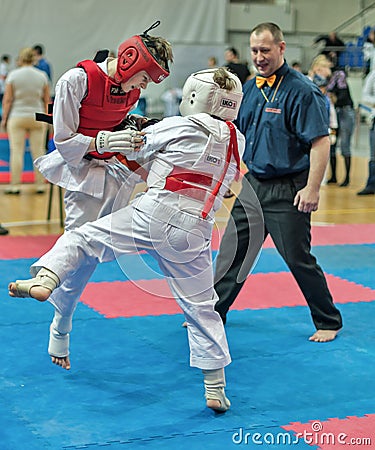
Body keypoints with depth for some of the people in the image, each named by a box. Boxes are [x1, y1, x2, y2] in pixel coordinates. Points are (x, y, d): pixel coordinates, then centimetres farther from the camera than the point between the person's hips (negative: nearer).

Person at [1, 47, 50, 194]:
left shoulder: (13, 75, -4)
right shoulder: (42, 76, 4)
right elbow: (47, 100, 7)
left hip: (17, 118, -2)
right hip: (38, 118, 2)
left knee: (17, 151, 0)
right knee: (38, 152, 5)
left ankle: (15, 185, 0)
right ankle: (40, 185, 7)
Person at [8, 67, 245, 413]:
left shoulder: (177, 127, 1)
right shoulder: (238, 142, 13)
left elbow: (134, 151, 12)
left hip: (154, 213, -4)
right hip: (194, 231, 4)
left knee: (82, 238, 6)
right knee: (201, 308, 11)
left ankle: (44, 278, -19)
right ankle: (215, 390, 14)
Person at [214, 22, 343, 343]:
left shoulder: (301, 91, -15)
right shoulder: (250, 88, 8)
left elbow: (320, 142, -18)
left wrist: (312, 189, -22)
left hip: (287, 192, -7)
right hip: (252, 185, 7)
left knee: (299, 259, -1)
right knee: (232, 250, 12)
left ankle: (328, 322, 16)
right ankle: (212, 313, 25)